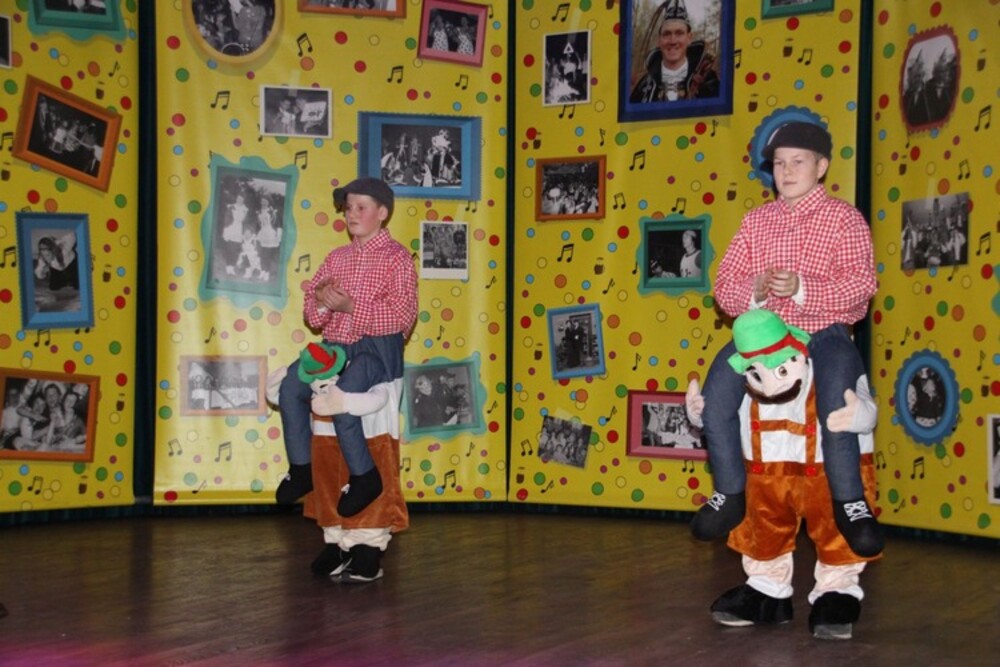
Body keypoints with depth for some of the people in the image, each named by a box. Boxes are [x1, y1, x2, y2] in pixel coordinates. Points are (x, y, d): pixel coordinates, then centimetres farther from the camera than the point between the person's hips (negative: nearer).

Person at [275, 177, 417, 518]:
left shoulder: (396, 258, -2)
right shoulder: (337, 257, 17)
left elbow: (403, 317, -13)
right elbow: (312, 316, 17)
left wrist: (351, 307, -18)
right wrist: (320, 300, -8)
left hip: (377, 349, -6)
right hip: (335, 346, 6)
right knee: (290, 387, -17)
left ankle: (364, 477, -12)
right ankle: (301, 469, -3)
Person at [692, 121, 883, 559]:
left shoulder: (844, 218, 3)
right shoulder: (756, 220, 14)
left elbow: (860, 286, -9)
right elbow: (725, 285, 8)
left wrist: (802, 288, -24)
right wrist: (754, 292, -15)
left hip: (825, 333, -3)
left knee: (836, 395, -32)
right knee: (716, 393, -20)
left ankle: (849, 502, -14)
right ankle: (730, 494, -3)